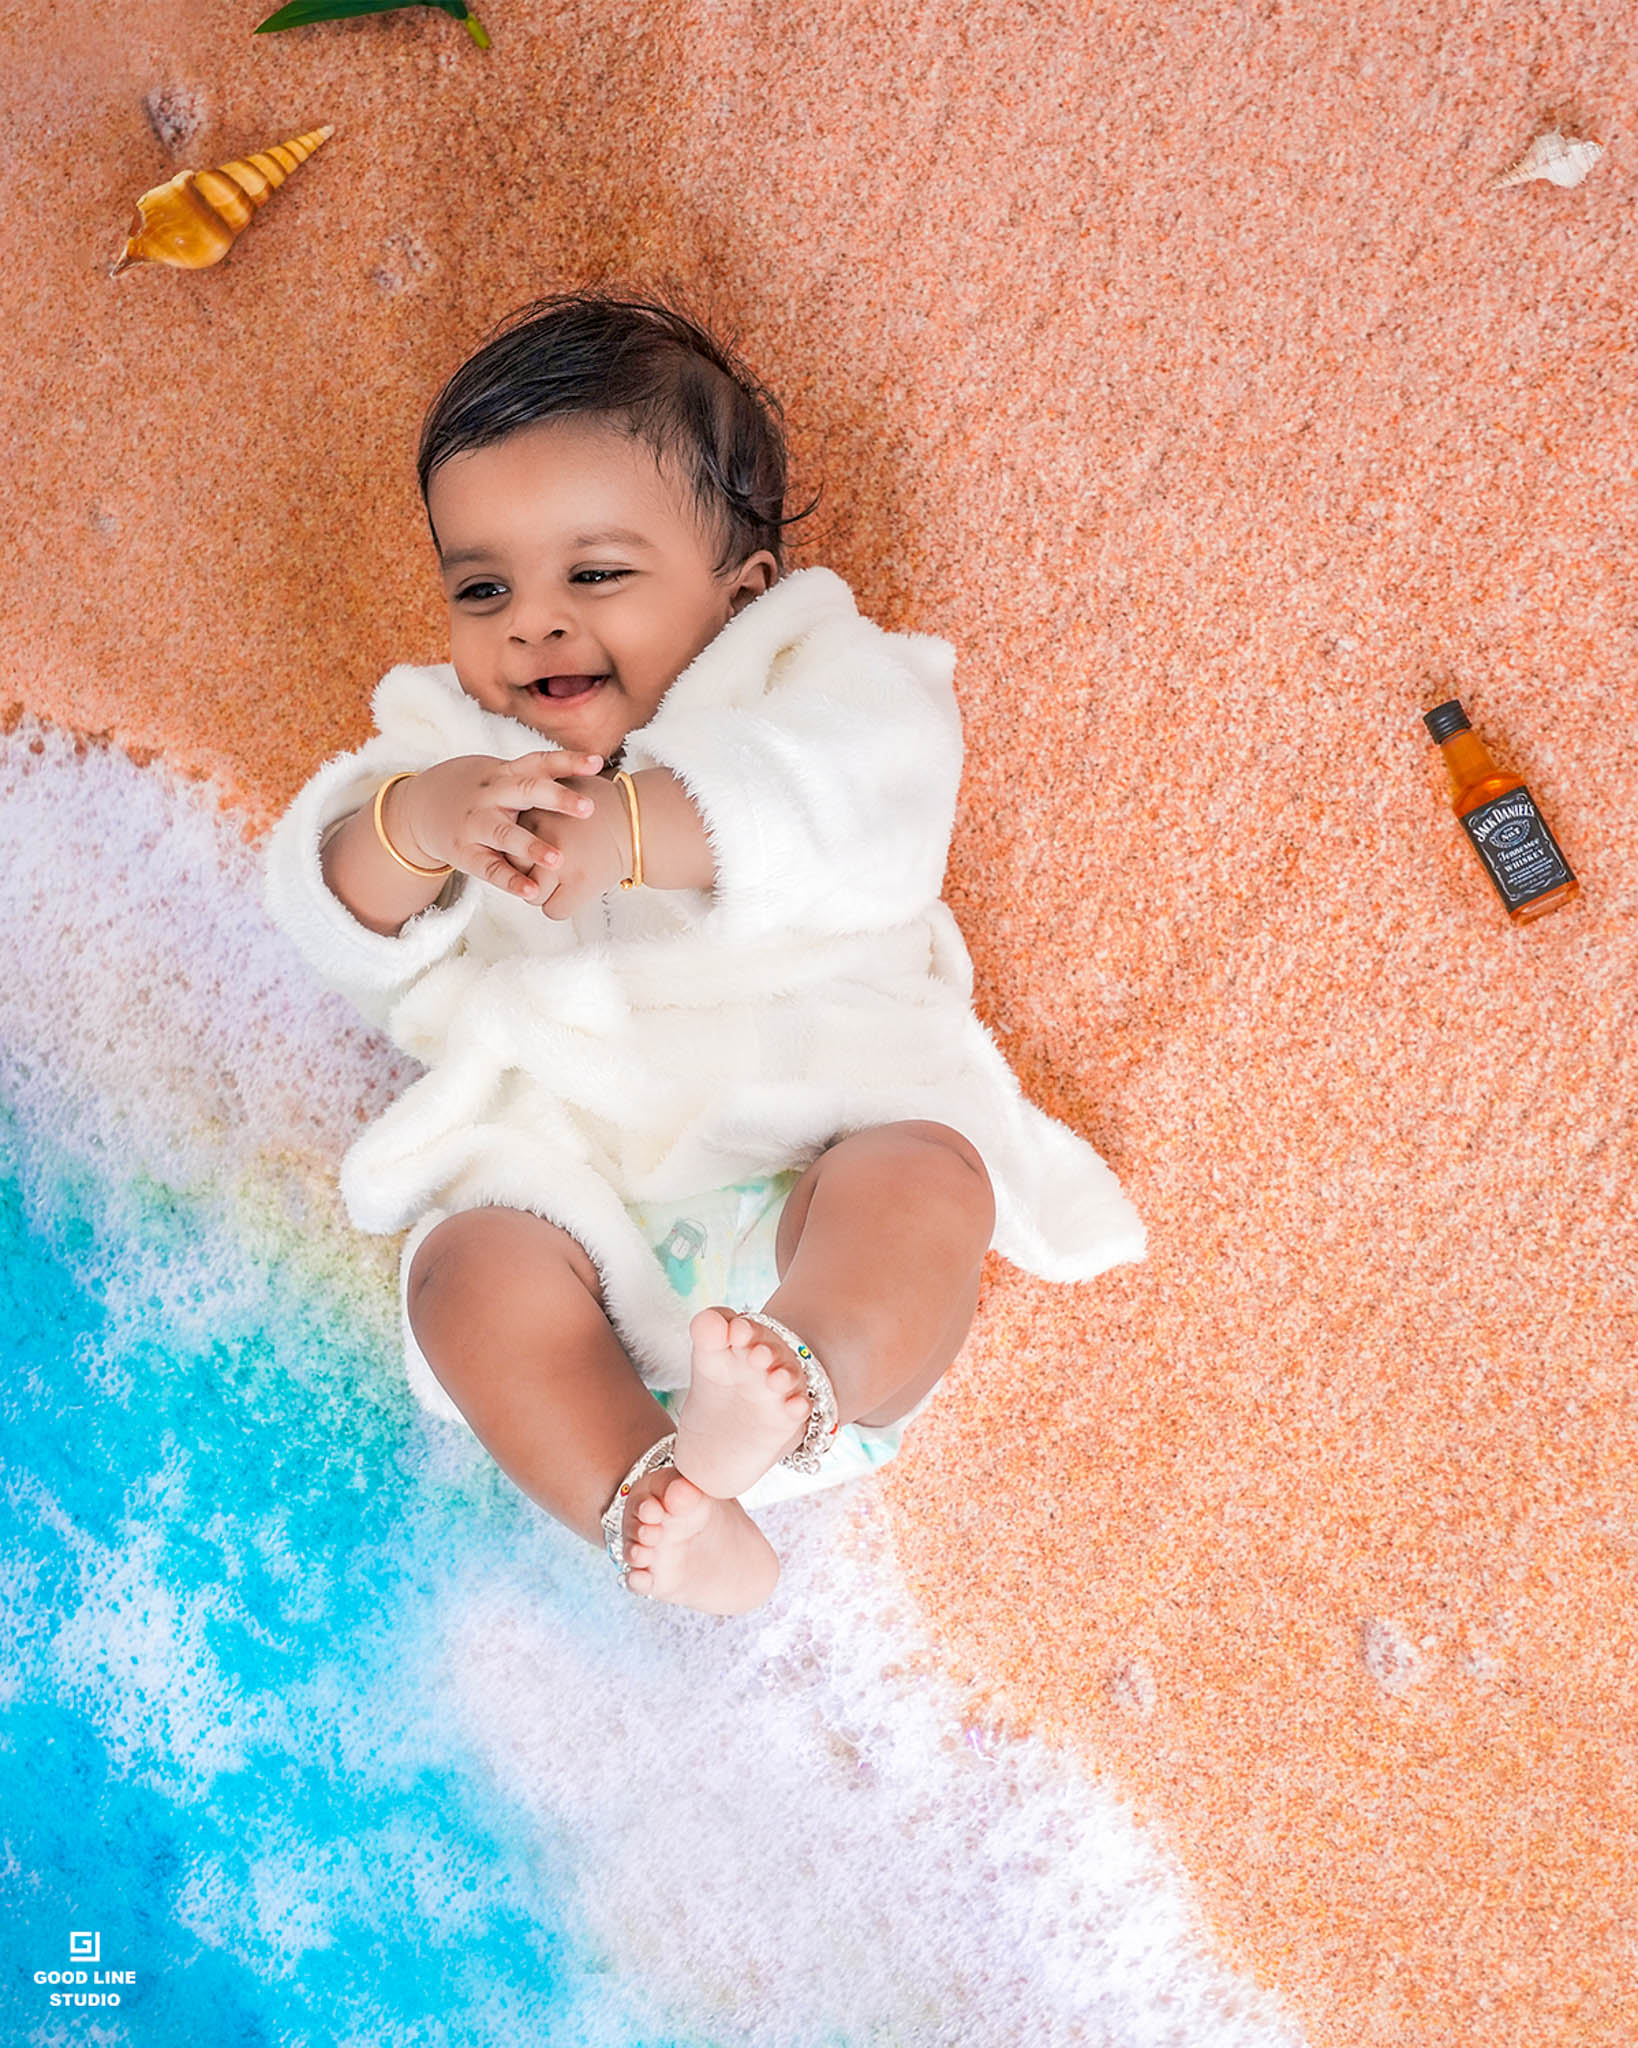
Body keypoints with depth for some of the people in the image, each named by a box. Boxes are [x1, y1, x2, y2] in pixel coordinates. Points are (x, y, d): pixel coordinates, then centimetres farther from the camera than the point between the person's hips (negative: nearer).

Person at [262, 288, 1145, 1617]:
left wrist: (628, 826, -27)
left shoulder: (808, 672, 13)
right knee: (472, 1259, -27)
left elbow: (867, 788, -13)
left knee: (918, 1172, -31)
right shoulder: (447, 740, 23)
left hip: (815, 1119, -1)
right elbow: (341, 928, 8)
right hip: (564, 1165, 2)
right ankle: (643, 1494, -40)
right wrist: (417, 821, -17)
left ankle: (801, 1388, -53)